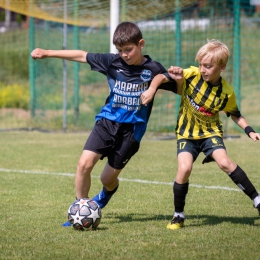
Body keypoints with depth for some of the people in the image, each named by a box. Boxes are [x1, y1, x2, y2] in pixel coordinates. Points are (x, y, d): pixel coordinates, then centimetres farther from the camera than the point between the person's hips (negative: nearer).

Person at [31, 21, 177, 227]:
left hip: (132, 128, -2)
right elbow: (81, 56, 7)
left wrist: (178, 78, -25)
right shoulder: (113, 62, 1)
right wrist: (47, 53, 9)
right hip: (107, 121, 2)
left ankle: (107, 193, 45)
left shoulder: (153, 69, -6)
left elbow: (179, 89, -2)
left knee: (108, 178, 6)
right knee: (84, 163, -17)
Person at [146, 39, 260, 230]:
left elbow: (235, 115, 4)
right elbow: (162, 77, -13)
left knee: (224, 162, -24)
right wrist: (151, 90, -32)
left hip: (211, 132, 0)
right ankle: (178, 216, -1)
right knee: (184, 168, -20)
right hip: (187, 133, 0)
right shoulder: (191, 75, -17)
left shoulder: (226, 92, -12)